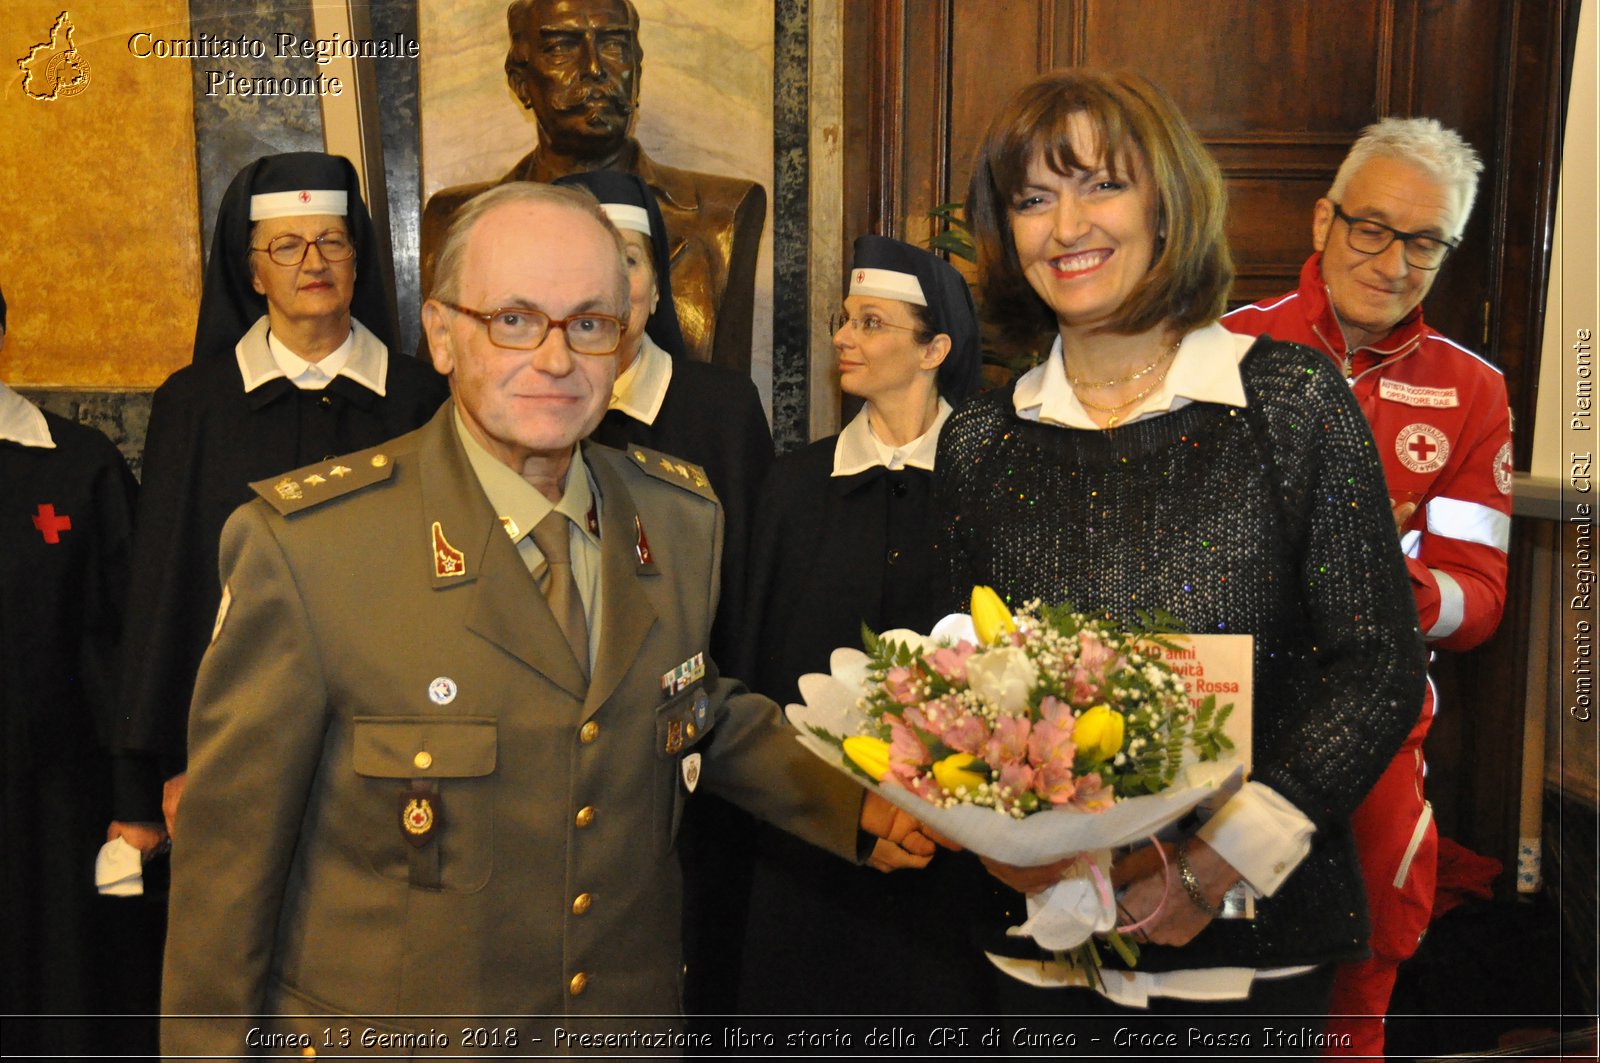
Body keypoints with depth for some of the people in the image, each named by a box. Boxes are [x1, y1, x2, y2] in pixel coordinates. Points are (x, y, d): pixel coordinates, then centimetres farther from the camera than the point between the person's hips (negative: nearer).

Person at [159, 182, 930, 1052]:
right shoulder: (300, 543, -20)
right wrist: (211, 1041, -8)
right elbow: (230, 843, -13)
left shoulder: (681, 518, -3)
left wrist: (853, 801, -3)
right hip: (387, 1028, -4)